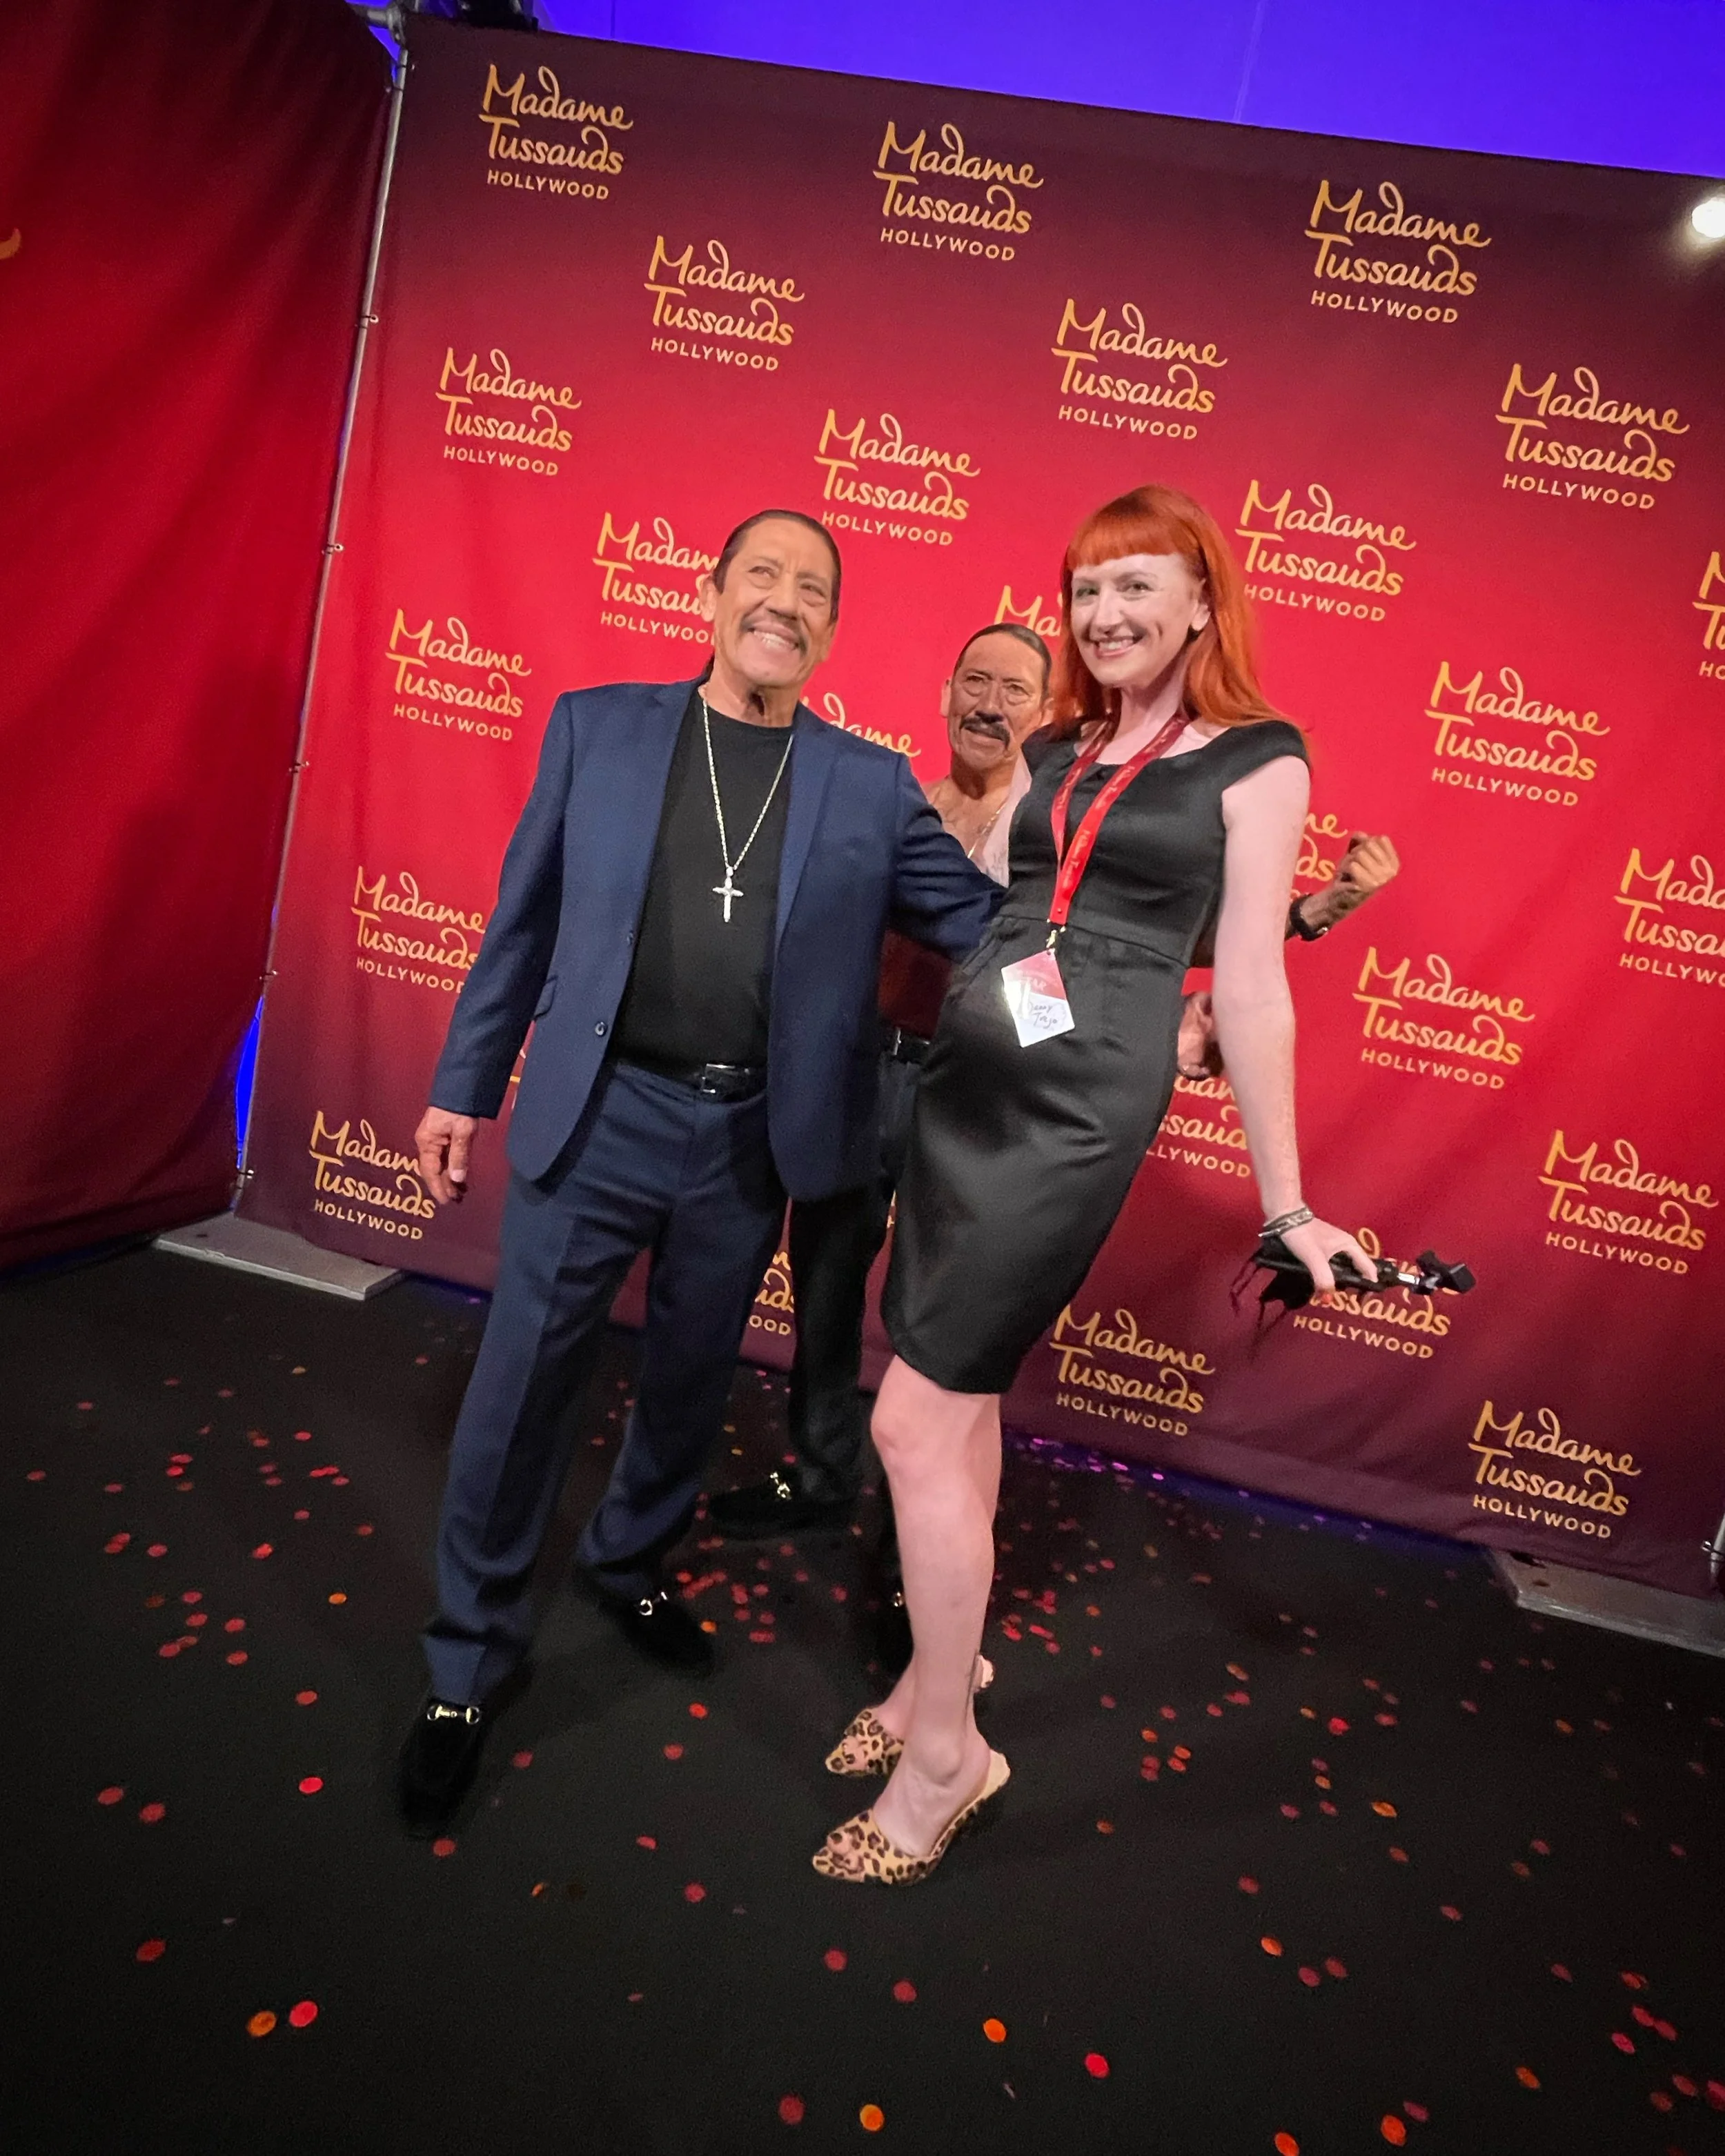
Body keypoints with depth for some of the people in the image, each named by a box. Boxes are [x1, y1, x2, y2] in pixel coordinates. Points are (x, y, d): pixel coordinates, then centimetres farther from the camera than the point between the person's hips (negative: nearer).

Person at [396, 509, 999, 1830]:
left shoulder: (870, 785, 3)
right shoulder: (598, 729, 2)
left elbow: (986, 920, 3)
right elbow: (526, 922, 5)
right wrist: (465, 1087, 5)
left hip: (749, 1136, 2)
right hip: (599, 1112, -1)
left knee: (692, 1381, 17)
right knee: (523, 1384, 5)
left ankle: (632, 1565, 45)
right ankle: (472, 1659, 26)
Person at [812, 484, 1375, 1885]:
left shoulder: (1256, 761, -2)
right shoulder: (1054, 753, 14)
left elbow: (1250, 988, -3)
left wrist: (1285, 1208, -2)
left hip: (1080, 1105, -6)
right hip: (963, 1081, 6)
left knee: (918, 1420, -6)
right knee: (963, 1393, 16)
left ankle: (946, 1754, 15)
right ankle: (943, 1665, 37)